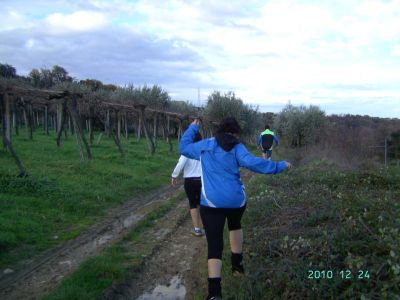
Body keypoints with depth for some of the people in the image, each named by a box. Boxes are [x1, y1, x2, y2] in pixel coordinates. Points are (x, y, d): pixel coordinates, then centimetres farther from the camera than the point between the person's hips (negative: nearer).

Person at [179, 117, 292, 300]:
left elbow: (183, 148, 22)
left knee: (214, 245, -4)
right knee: (235, 225, 34)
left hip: (211, 202, -1)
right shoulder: (237, 147, 1)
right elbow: (253, 163, -13)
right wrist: (280, 166, -5)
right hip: (236, 200, 1)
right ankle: (237, 263, 43)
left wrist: (192, 128, 33)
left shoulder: (204, 146, 7)